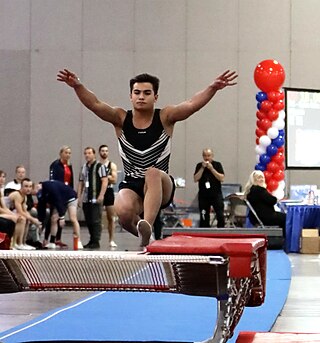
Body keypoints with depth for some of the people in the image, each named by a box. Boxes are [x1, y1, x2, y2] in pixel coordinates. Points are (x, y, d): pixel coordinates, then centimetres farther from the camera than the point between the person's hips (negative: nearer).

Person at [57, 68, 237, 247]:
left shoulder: (165, 118, -1)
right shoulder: (121, 118, 2)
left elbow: (192, 104, -16)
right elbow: (95, 104, -13)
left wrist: (213, 88, -34)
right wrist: (78, 86, -31)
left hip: (162, 187, -1)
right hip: (131, 185, 1)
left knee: (153, 173, -36)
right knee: (123, 211, -30)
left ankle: (147, 226, -50)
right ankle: (144, 234, 3)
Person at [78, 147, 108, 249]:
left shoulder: (100, 166, -4)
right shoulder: (84, 167, 17)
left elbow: (105, 181, -10)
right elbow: (81, 182, 21)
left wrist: (101, 195, -18)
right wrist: (79, 196, 13)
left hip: (96, 199, -7)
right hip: (86, 199, 7)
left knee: (96, 221, -7)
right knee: (88, 221, 9)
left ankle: (96, 242, -4)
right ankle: (92, 240, 18)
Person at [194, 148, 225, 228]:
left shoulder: (217, 165, 2)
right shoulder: (199, 166, 5)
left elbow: (222, 178, -8)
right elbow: (195, 179, -5)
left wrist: (212, 169, -14)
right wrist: (202, 168, -12)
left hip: (216, 195, -1)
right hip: (203, 196, 1)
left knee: (220, 217, -7)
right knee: (204, 218, 4)